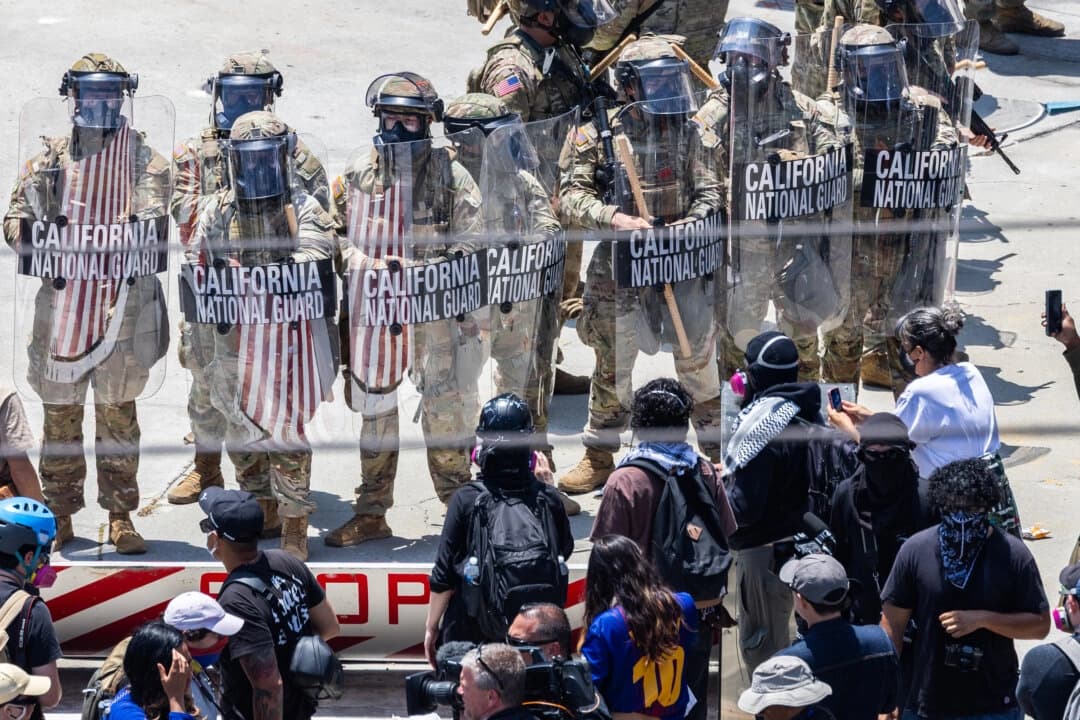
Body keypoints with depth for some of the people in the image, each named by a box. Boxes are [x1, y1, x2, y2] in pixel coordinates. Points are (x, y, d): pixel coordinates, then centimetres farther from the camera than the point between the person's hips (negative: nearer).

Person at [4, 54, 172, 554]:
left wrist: (139, 230, -29)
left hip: (122, 301, -1)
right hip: (62, 297, 1)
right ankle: (58, 515, 18)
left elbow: (152, 214, -8)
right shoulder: (50, 158, 9)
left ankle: (120, 515, 12)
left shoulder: (142, 158, 5)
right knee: (61, 412, 7)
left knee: (118, 411, 4)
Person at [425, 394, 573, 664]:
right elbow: (565, 550, 12)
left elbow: (444, 576, -10)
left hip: (471, 630, -2)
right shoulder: (548, 499, -8)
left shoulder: (466, 500, -14)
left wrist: (432, 627, 3)